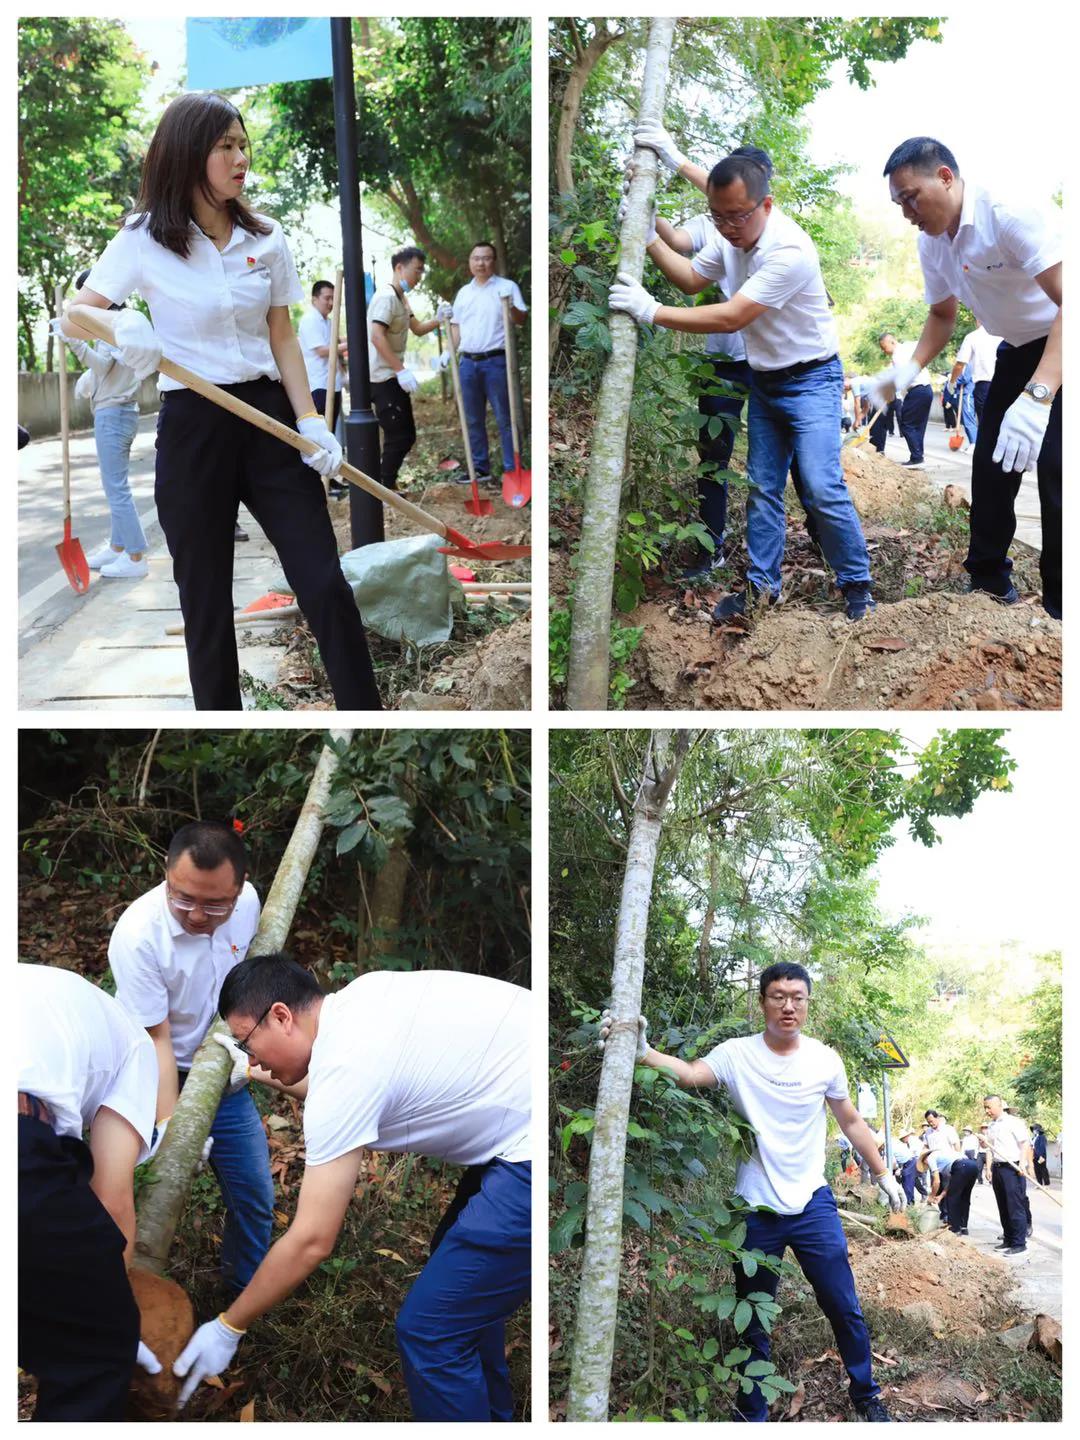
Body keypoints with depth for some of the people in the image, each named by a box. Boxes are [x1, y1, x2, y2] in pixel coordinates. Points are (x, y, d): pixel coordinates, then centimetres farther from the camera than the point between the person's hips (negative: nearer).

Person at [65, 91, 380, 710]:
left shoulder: (266, 237, 6)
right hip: (192, 425, -2)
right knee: (206, 600, 5)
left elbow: (283, 337, 8)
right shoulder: (144, 241, -2)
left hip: (269, 415, 2)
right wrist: (122, 324, -24)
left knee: (325, 582, -3)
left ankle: (366, 711, 6)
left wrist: (309, 419, -5)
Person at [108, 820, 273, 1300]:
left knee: (254, 1197, 10)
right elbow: (156, 1041, -26)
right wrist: (168, 1127, -32)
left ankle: (246, 1296, 33)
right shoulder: (138, 935, -31)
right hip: (160, 1080, -5)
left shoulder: (248, 900, -15)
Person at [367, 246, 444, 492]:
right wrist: (401, 370, -27)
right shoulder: (387, 296, -16)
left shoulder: (401, 298, 16)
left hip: (393, 377, 10)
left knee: (405, 435, 14)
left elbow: (417, 328, 22)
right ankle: (385, 489, 1)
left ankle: (387, 486, 22)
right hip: (384, 377, -10)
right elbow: (377, 336, -25)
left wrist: (437, 319, 1)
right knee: (399, 436, -7)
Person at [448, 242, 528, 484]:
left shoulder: (507, 287, 2)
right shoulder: (463, 292, 17)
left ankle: (512, 469, -1)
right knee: (473, 419, 9)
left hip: (495, 361, -5)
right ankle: (480, 468, 17)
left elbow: (521, 320, -5)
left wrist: (511, 306, -23)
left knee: (504, 418, -4)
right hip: (468, 362, 5)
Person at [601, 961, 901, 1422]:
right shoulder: (736, 1055, -10)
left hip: (813, 1205, 1)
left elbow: (852, 1123, 10)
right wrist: (642, 1052, -46)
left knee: (845, 1310, 10)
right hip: (756, 1210, -1)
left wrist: (883, 1176, 13)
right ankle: (751, 1413, 28)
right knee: (752, 1320, 11)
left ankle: (866, 1396, 32)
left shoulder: (825, 1060, -3)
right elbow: (690, 1074, -27)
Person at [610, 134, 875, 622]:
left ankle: (857, 585, 0)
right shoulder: (729, 237, -4)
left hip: (810, 380, -7)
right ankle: (762, 585, 19)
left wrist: (651, 311, -26)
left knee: (822, 490, -14)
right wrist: (648, 236, 0)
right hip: (763, 381, 8)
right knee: (762, 488, 9)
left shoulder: (790, 251, -30)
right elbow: (691, 279, 13)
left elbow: (729, 319, -31)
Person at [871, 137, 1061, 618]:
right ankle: (989, 583, 25)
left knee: (1055, 466, -18)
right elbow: (943, 314, 15)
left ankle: (1060, 611, -9)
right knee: (991, 462, 10)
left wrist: (1037, 396, -48)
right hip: (1019, 350, 8)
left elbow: (1070, 300, -37)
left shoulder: (1012, 210, -29)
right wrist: (911, 367, -6)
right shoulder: (931, 244, -3)